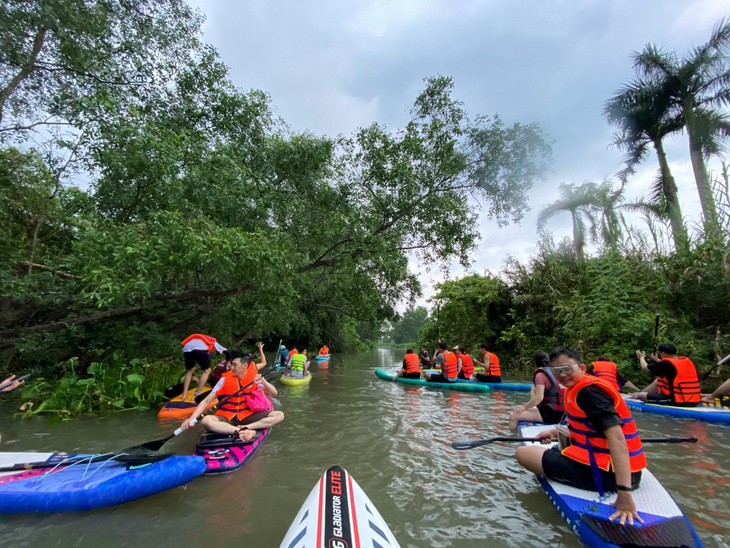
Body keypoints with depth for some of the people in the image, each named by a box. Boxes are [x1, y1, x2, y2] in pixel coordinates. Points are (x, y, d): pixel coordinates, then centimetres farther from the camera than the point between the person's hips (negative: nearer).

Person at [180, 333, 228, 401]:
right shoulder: (213, 342, 37)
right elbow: (225, 351, 22)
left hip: (186, 347, 5)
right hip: (200, 348, -5)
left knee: (190, 370, 26)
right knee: (207, 370, 14)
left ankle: (184, 395, 17)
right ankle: (197, 394, 5)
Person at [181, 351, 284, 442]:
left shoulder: (254, 377, -5)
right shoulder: (225, 379, -7)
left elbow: (274, 393, -10)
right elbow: (206, 401, -7)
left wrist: (263, 382, -28)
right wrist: (191, 419, -21)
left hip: (247, 416, 1)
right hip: (226, 417, -1)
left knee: (279, 415, -20)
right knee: (206, 420, -34)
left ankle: (246, 427, -32)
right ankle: (245, 432, -42)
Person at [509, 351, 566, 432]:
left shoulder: (540, 375, -11)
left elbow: (539, 397, -20)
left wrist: (525, 407, -10)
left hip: (551, 415, -9)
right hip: (562, 414, 9)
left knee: (513, 416, -12)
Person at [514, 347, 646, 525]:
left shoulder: (588, 391, -20)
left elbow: (616, 437, -30)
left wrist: (624, 493, -35)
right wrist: (555, 431, 25)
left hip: (606, 474, -11)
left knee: (522, 453, -7)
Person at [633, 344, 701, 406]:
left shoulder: (666, 363, -14)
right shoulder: (688, 361, 8)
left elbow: (645, 367, 2)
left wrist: (641, 357, 23)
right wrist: (657, 360, 44)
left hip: (679, 402, -9)